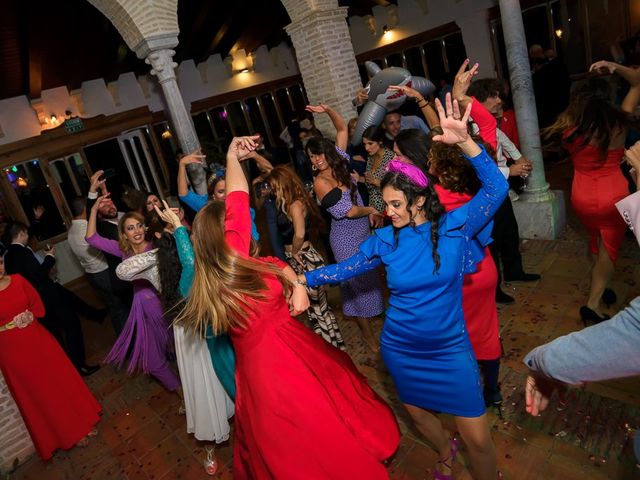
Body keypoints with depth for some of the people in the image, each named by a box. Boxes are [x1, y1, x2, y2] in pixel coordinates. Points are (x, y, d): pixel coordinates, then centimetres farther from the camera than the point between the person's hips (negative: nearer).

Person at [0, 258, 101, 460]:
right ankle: (66, 434, 32)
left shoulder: (17, 280, -3)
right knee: (38, 393, 12)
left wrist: (30, 315, -13)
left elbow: (38, 303, 6)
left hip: (37, 339, 3)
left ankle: (80, 423, 33)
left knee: (60, 379, 12)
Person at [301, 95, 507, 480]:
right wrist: (303, 279, -4)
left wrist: (465, 143, -38)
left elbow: (496, 188, -24)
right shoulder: (386, 240, -8)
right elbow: (347, 268, 2)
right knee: (418, 413, 25)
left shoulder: (454, 226, -14)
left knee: (478, 438, 4)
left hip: (450, 348, -2)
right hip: (400, 348, 3)